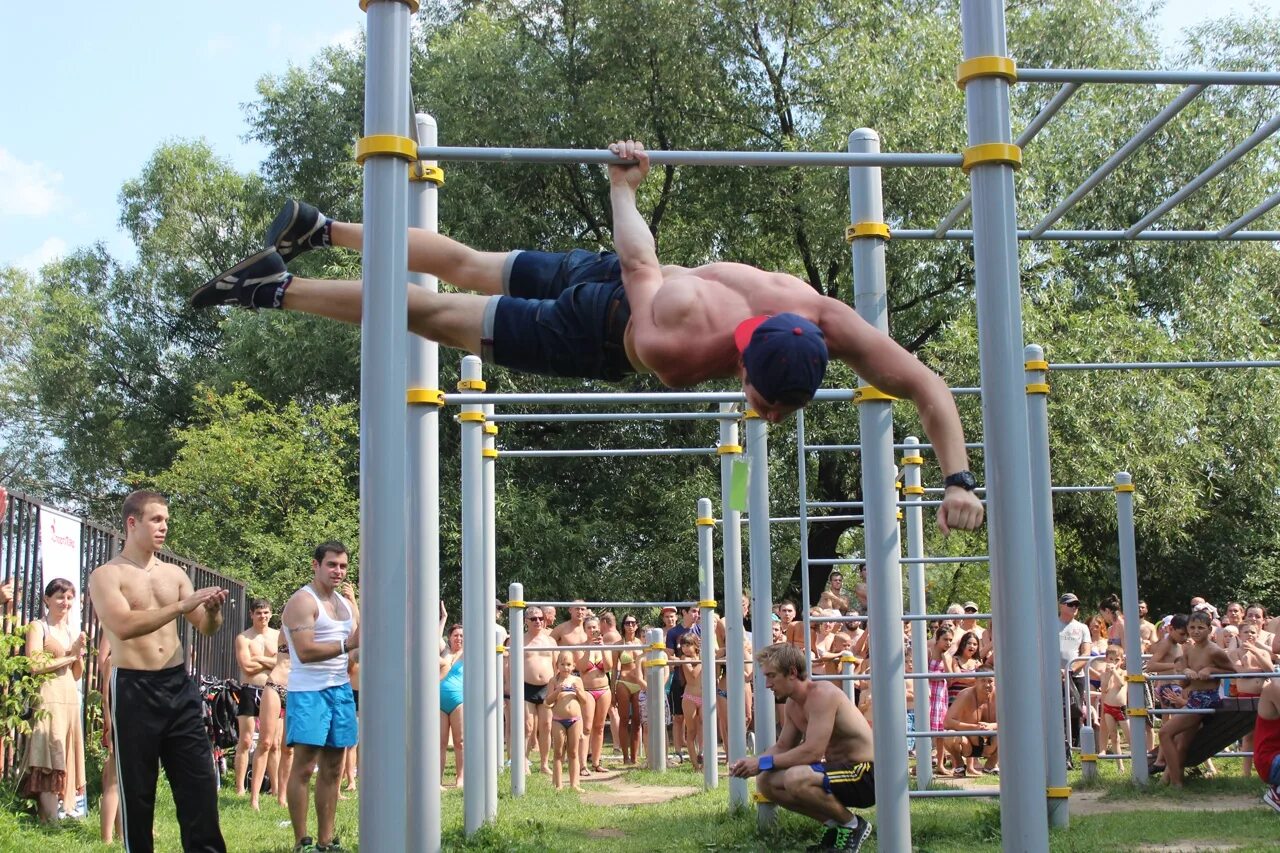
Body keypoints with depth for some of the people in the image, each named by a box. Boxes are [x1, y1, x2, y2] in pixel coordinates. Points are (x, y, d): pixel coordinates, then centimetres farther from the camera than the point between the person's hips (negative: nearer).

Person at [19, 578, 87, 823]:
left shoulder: (73, 630, 19)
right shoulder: (38, 627, 0)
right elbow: (34, 666, -13)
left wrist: (80, 654, 1)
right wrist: (69, 655, -7)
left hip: (71, 700, 7)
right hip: (47, 699, -7)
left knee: (67, 758, 5)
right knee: (48, 763, -12)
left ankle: (67, 810, 7)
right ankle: (49, 821, -14)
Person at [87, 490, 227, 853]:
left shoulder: (175, 574, 12)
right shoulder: (107, 575, -4)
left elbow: (207, 629, 12)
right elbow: (123, 626, -21)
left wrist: (212, 610, -12)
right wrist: (182, 605, -25)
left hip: (179, 685, 5)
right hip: (134, 689, -5)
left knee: (200, 780, 3)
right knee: (137, 786, 3)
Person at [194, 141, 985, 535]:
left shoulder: (826, 318, -34)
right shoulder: (672, 347, -43)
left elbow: (929, 385, -26)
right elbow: (640, 263, -25)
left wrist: (959, 478, -33)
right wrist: (624, 190, -8)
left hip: (639, 286, 5)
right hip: (597, 325, -5)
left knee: (467, 267, 21)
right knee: (435, 311, 8)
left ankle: (319, 229, 41)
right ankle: (277, 288, 25)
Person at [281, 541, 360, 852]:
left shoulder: (347, 604, 16)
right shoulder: (302, 601, -8)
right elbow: (305, 651, -19)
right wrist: (347, 645, -17)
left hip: (341, 690, 8)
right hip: (309, 692, -8)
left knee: (332, 768, 9)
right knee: (304, 766, -6)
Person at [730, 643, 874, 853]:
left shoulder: (822, 694, -21)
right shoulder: (792, 705, 8)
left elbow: (813, 751, -30)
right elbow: (782, 747, 16)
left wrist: (763, 763, -23)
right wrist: (753, 762, -3)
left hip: (865, 774, -9)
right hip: (838, 770, 9)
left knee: (796, 779, -33)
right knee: (765, 782, 2)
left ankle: (852, 825, -9)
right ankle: (835, 824, 9)